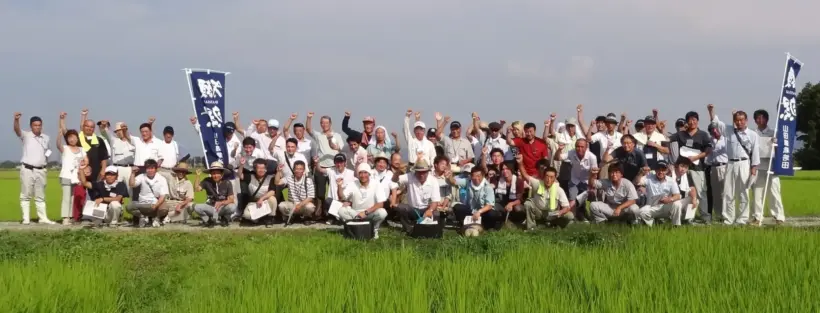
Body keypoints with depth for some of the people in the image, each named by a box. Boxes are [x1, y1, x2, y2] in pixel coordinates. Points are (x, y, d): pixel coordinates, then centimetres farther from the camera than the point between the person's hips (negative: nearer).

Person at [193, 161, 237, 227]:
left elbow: (231, 200, -15)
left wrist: (221, 203, -33)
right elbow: (197, 189, -18)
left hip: (223, 207, -1)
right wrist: (197, 176, -25)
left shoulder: (227, 183, -10)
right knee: (196, 207, -27)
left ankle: (225, 219, 2)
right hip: (211, 207, 1)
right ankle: (209, 220, 1)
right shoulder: (207, 181, -6)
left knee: (232, 207, -34)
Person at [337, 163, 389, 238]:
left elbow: (380, 204, -16)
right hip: (355, 214, 2)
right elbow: (342, 198, -8)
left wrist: (366, 212, -25)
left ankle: (374, 229, -3)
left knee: (382, 212, -32)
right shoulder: (352, 185, -3)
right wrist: (339, 186, -27)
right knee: (341, 211, -25)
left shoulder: (376, 186, -10)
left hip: (371, 213, -2)